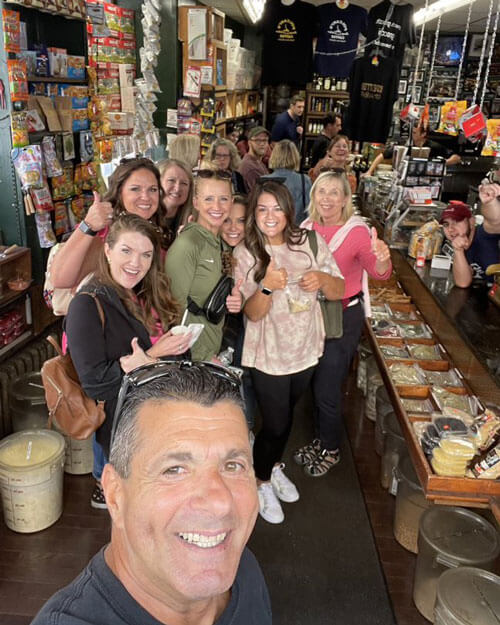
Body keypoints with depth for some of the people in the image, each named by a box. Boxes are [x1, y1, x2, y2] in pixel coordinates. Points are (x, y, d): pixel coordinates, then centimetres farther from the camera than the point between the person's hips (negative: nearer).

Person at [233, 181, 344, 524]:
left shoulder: (311, 243, -7)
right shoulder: (245, 254, -15)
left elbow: (340, 291, -3)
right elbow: (253, 314, -19)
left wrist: (322, 279, -25)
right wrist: (267, 286, -38)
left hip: (306, 349, 4)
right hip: (268, 354, -3)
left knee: (287, 414, 23)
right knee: (274, 423, 7)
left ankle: (276, 467, 50)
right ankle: (262, 482, 36)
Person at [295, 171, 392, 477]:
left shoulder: (357, 231, -16)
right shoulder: (308, 228, -1)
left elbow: (380, 273, -25)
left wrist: (382, 259, -47)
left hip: (344, 316, -5)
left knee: (328, 389, 3)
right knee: (315, 383, 18)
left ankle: (331, 450, 28)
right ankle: (320, 440, 40)